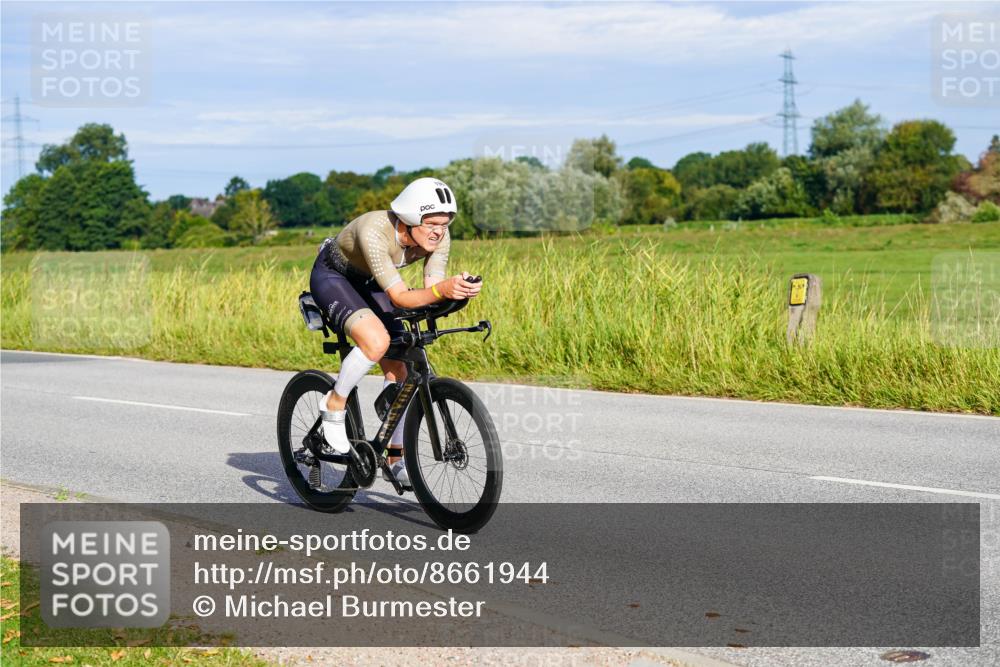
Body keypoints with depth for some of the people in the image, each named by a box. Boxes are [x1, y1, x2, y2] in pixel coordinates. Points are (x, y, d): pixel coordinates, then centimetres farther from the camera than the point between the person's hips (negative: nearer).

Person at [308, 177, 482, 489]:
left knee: (399, 368, -2)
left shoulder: (438, 236, -22)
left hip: (367, 283, 6)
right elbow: (399, 296, -42)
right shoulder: (374, 231, -40)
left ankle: (395, 459, 12)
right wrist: (443, 289, -58)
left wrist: (457, 289, -47)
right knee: (377, 341, -33)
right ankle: (334, 404, -8)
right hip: (331, 277, -6)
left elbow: (431, 289, -25)